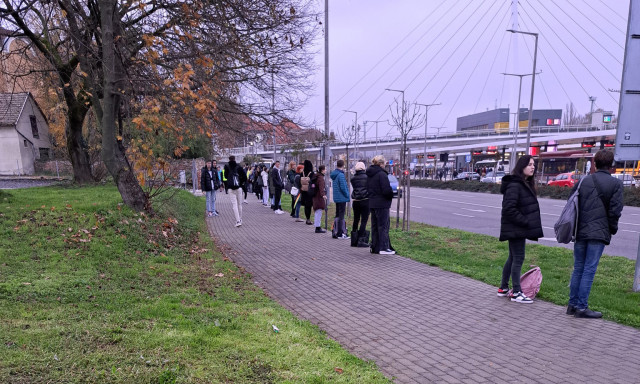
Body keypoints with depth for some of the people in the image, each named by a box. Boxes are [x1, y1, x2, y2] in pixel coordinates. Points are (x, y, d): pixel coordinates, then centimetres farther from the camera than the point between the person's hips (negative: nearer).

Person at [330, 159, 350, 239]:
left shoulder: (334, 174, 10)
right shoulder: (341, 175, -17)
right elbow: (343, 187, -20)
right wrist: (348, 196, -7)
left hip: (336, 198, 9)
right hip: (342, 198, -9)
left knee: (338, 215, 16)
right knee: (341, 216, -4)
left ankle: (337, 232, 24)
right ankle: (340, 234, 0)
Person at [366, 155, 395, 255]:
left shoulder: (369, 175, 12)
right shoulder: (382, 174, -16)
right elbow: (387, 190, -20)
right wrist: (391, 196, -2)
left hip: (372, 204, 8)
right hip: (382, 204, -8)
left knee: (374, 226, 13)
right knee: (383, 226, -1)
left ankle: (375, 247, 18)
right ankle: (384, 248, 2)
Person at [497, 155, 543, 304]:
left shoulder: (525, 184, 15)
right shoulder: (514, 185, -17)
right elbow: (509, 208, -23)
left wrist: (527, 222, 9)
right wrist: (525, 222, -18)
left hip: (519, 229, 10)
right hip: (515, 229, -10)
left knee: (512, 258, 15)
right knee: (518, 258, -4)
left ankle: (503, 288, 24)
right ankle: (516, 293, 6)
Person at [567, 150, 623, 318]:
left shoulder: (583, 181, 8)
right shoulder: (616, 184, -2)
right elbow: (615, 211, -7)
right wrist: (612, 229, 8)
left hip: (580, 232, 4)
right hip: (599, 233, -4)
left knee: (578, 269, 11)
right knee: (589, 270, -1)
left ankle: (572, 304, 16)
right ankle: (582, 307, 4)